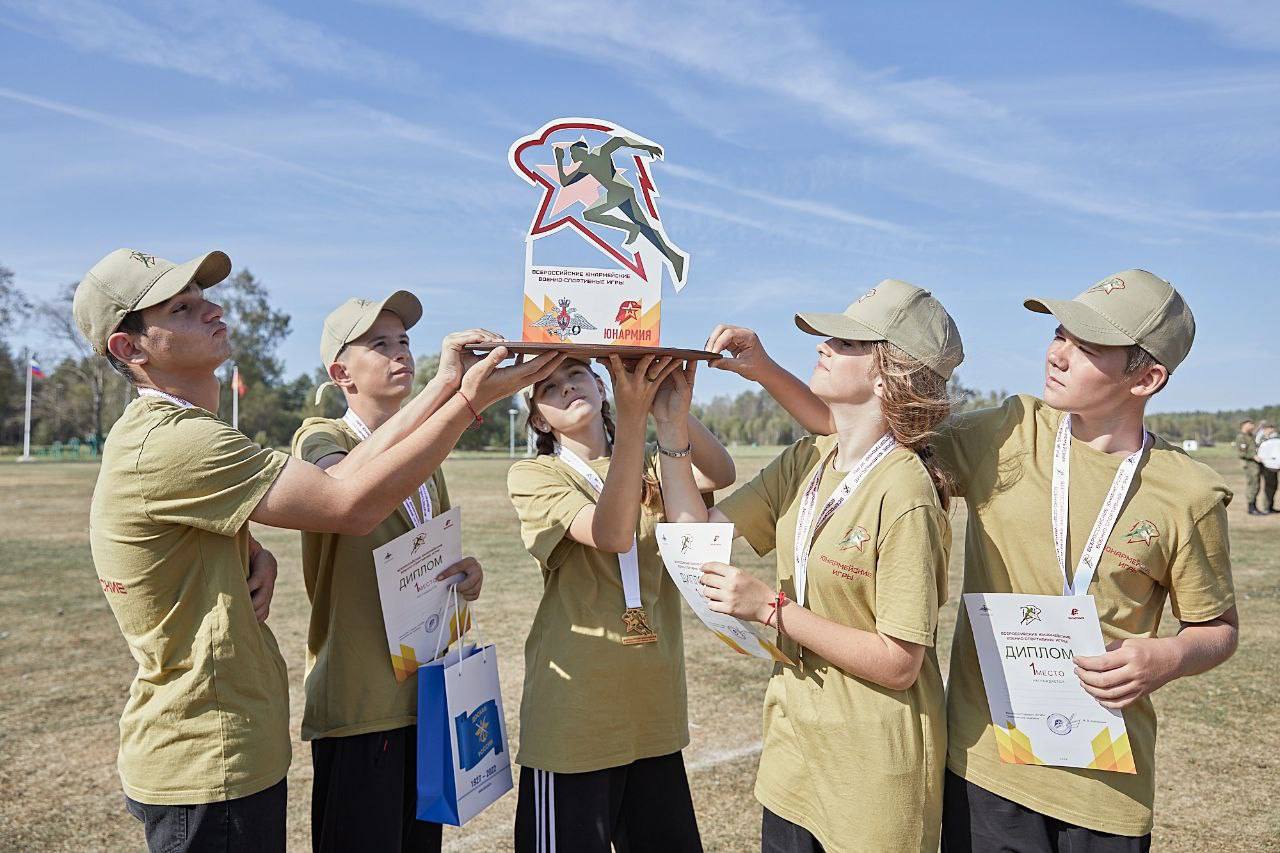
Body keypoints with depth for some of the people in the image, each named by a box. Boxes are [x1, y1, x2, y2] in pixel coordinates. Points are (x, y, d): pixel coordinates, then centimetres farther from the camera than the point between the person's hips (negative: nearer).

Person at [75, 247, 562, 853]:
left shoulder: (164, 431, 11)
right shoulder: (170, 441, -24)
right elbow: (353, 506, -28)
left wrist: (256, 561, -6)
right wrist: (469, 400, -25)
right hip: (208, 765, -10)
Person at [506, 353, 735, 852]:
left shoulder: (651, 465, 8)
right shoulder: (533, 476, -7)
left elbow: (720, 475, -13)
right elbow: (611, 534, -25)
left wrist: (677, 415, -32)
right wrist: (632, 418, -34)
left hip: (654, 709, 5)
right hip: (575, 714, -4)